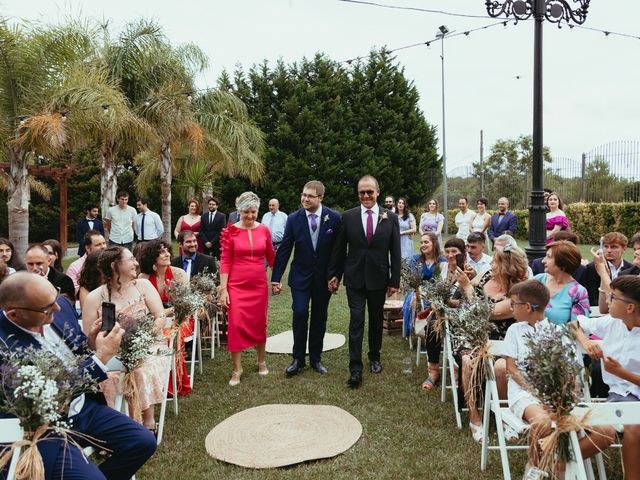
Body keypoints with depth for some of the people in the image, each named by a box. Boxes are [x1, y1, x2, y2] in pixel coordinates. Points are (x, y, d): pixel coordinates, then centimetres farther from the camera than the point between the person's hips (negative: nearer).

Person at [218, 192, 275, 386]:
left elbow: (271, 257, 12)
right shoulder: (230, 231, -6)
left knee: (259, 324, 11)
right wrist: (223, 289, -10)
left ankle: (261, 361, 30)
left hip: (259, 284, 3)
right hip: (236, 285, -2)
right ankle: (237, 369, 10)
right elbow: (225, 261, -6)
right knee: (236, 324, -5)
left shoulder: (264, 230, 2)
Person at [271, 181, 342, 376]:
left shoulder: (334, 218, -8)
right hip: (300, 276, 0)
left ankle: (316, 358, 24)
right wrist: (276, 278, -7)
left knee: (319, 318, 9)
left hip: (324, 277, 1)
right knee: (300, 314, -9)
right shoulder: (294, 218, -6)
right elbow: (284, 249, -5)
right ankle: (298, 358, 8)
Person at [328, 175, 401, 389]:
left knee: (376, 320, 15)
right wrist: (334, 274, 4)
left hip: (378, 279, 1)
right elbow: (339, 249, 3)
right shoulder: (348, 216, -1)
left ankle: (374, 357, 34)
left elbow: (395, 252, 1)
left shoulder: (390, 217, 0)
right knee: (356, 320, -5)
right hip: (355, 278, -1)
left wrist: (395, 280, -1)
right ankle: (355, 368, 0)